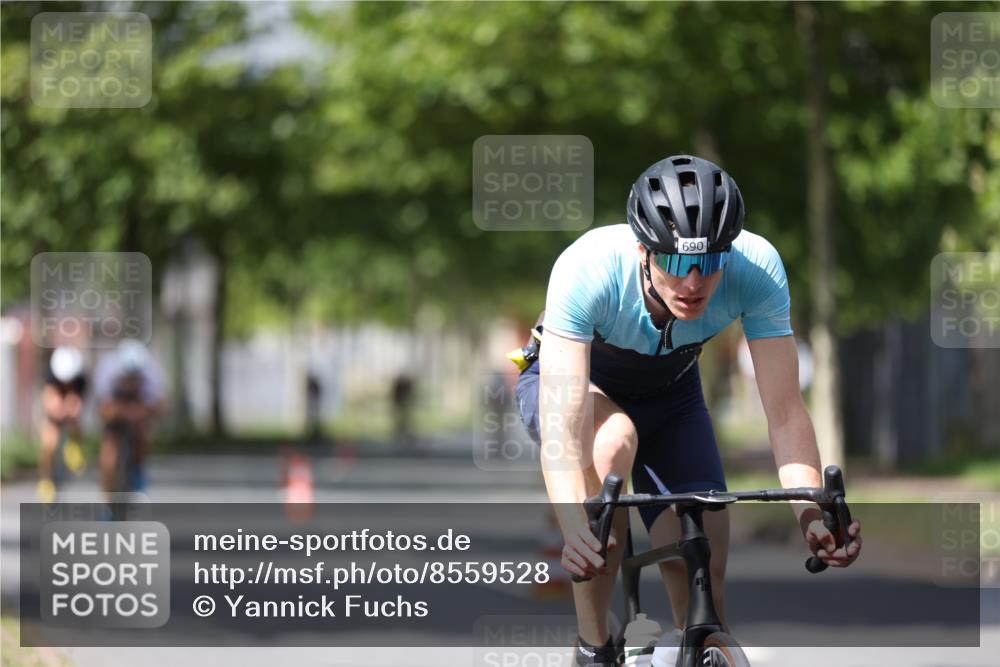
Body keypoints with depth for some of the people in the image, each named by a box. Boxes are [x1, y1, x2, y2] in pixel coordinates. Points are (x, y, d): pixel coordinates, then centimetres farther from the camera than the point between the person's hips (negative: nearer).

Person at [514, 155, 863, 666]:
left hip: (668, 392, 3)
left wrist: (812, 515, -48)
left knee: (704, 562, -16)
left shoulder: (757, 267, -32)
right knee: (614, 439, -37)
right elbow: (562, 426, -46)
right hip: (571, 379, -3)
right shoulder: (587, 269, -40)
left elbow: (784, 412, -31)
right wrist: (575, 529, -62)